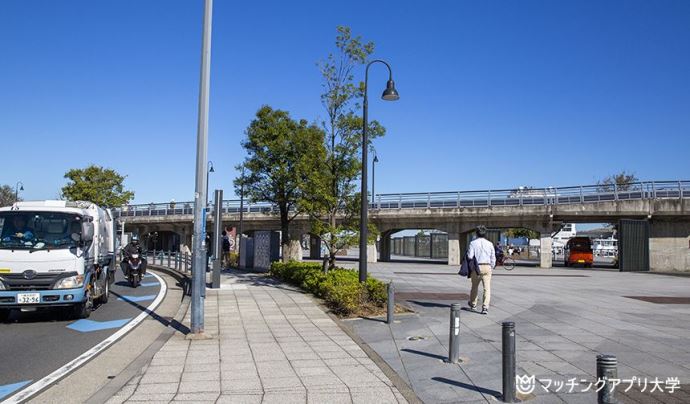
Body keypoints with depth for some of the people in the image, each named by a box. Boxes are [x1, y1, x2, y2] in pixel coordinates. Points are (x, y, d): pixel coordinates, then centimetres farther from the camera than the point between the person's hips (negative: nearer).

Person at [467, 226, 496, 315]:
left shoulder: (473, 243, -3)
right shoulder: (490, 244, 4)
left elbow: (469, 256, -10)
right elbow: (493, 258, 6)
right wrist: (492, 268, 16)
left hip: (476, 267, -1)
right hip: (487, 267, 1)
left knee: (474, 286, 17)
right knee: (487, 288, 0)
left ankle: (473, 304, 34)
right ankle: (485, 307, -10)